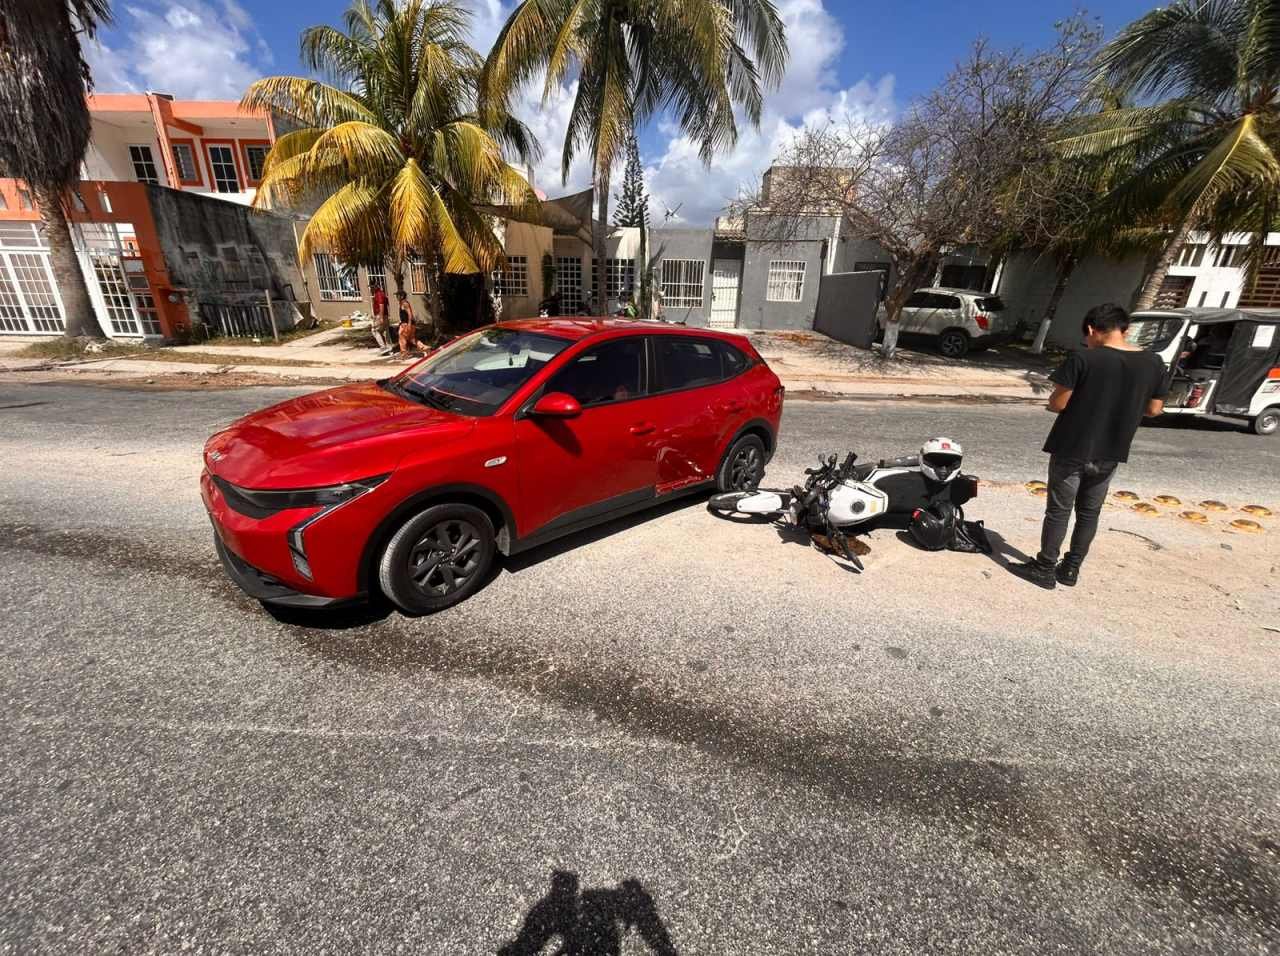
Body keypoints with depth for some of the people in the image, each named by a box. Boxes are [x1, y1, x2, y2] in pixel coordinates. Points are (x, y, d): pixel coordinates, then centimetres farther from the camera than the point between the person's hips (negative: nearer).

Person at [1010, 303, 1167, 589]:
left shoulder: (1083, 359, -16)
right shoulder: (1154, 363, 1)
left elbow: (1057, 404, -15)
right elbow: (1154, 409, 8)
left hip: (1072, 450, -5)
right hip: (1111, 453, 5)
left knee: (1058, 511, 6)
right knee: (1090, 512, 17)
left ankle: (1045, 569, 14)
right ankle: (1071, 569, 26)